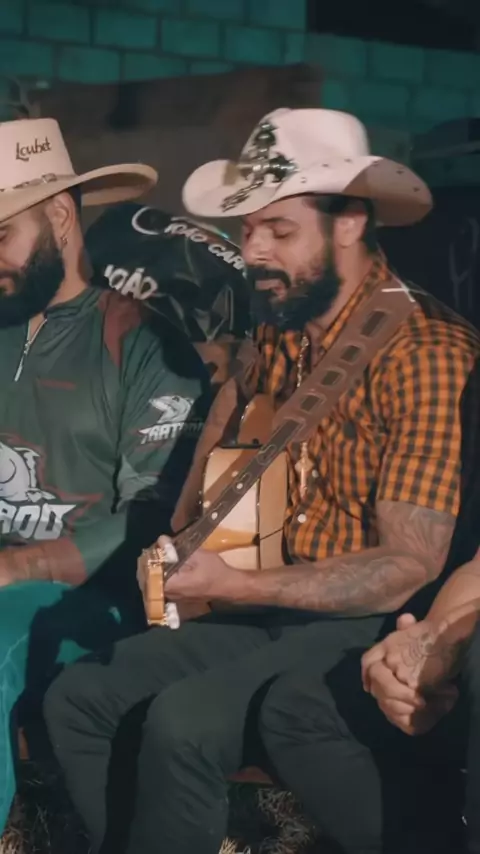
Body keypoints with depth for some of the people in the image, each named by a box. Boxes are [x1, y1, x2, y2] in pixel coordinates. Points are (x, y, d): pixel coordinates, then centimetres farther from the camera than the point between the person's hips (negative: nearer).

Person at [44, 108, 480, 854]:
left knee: (183, 721, -27)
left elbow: (411, 566, -22)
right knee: (79, 696, -2)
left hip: (373, 626, -8)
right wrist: (187, 554, -2)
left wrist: (238, 586, -23)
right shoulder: (278, 333, 8)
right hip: (278, 610, 8)